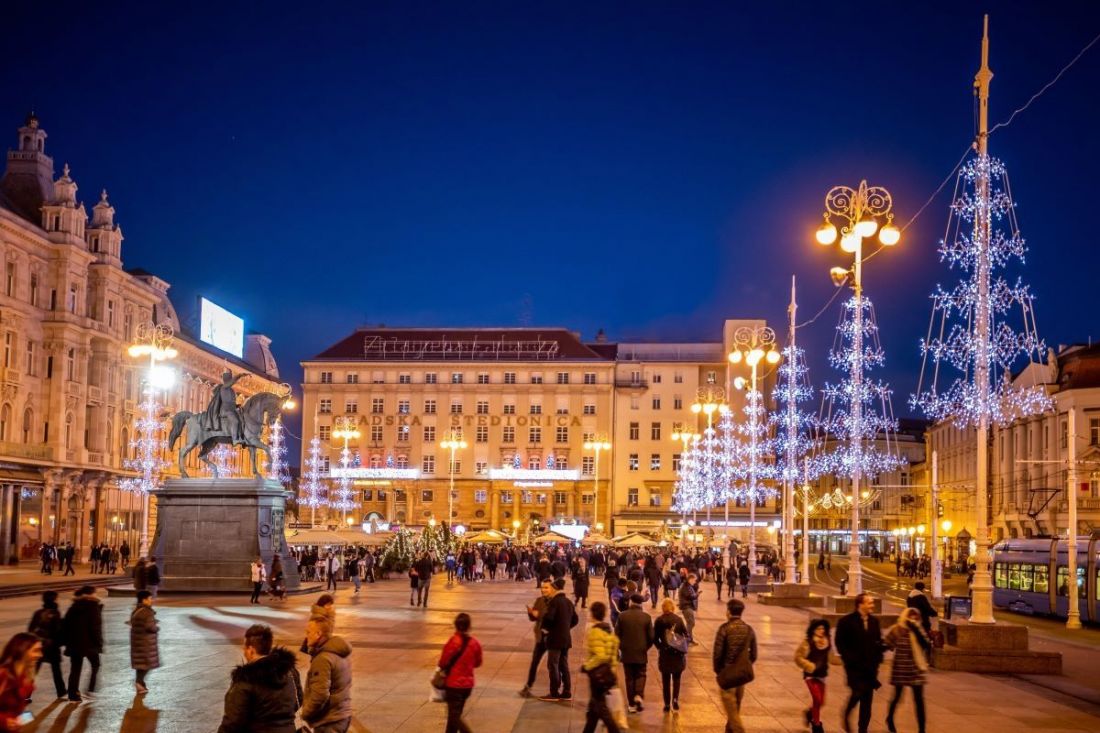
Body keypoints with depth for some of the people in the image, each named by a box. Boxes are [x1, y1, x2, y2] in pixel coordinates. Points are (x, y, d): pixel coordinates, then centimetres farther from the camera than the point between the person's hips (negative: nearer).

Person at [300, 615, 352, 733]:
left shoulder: (323, 659, -22)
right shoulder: (340, 653, 9)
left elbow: (320, 694, -27)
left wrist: (305, 713, -11)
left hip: (328, 720, -10)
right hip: (342, 715, 10)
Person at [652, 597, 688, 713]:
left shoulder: (659, 621, -6)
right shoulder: (679, 619, -4)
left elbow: (655, 638, -6)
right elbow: (686, 635, -5)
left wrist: (661, 647, 7)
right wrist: (683, 648, 5)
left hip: (665, 654, -1)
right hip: (678, 654, 1)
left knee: (666, 680, 9)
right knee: (676, 678, 14)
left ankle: (667, 704, 9)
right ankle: (675, 699, -4)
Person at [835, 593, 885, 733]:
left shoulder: (874, 621, 9)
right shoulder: (846, 621, -7)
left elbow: (878, 641, 17)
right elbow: (840, 643, -6)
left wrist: (878, 657, 4)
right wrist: (849, 658, -14)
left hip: (870, 666, 5)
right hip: (854, 665, -5)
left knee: (867, 698, 5)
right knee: (858, 692, -15)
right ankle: (847, 714, 14)